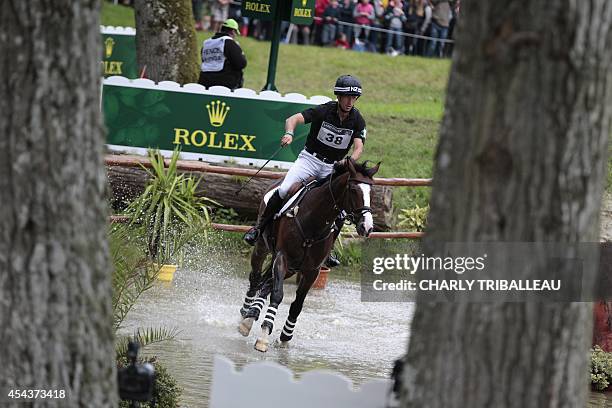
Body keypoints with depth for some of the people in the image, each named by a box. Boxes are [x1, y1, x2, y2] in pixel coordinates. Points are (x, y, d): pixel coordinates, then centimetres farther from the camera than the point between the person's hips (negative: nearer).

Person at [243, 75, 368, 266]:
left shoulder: (357, 120, -6)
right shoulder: (324, 111, -14)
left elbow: (358, 147, -15)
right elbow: (293, 119, -24)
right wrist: (289, 133, -47)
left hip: (333, 167, 3)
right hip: (310, 158, -2)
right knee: (284, 190, -24)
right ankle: (260, 227, -9)